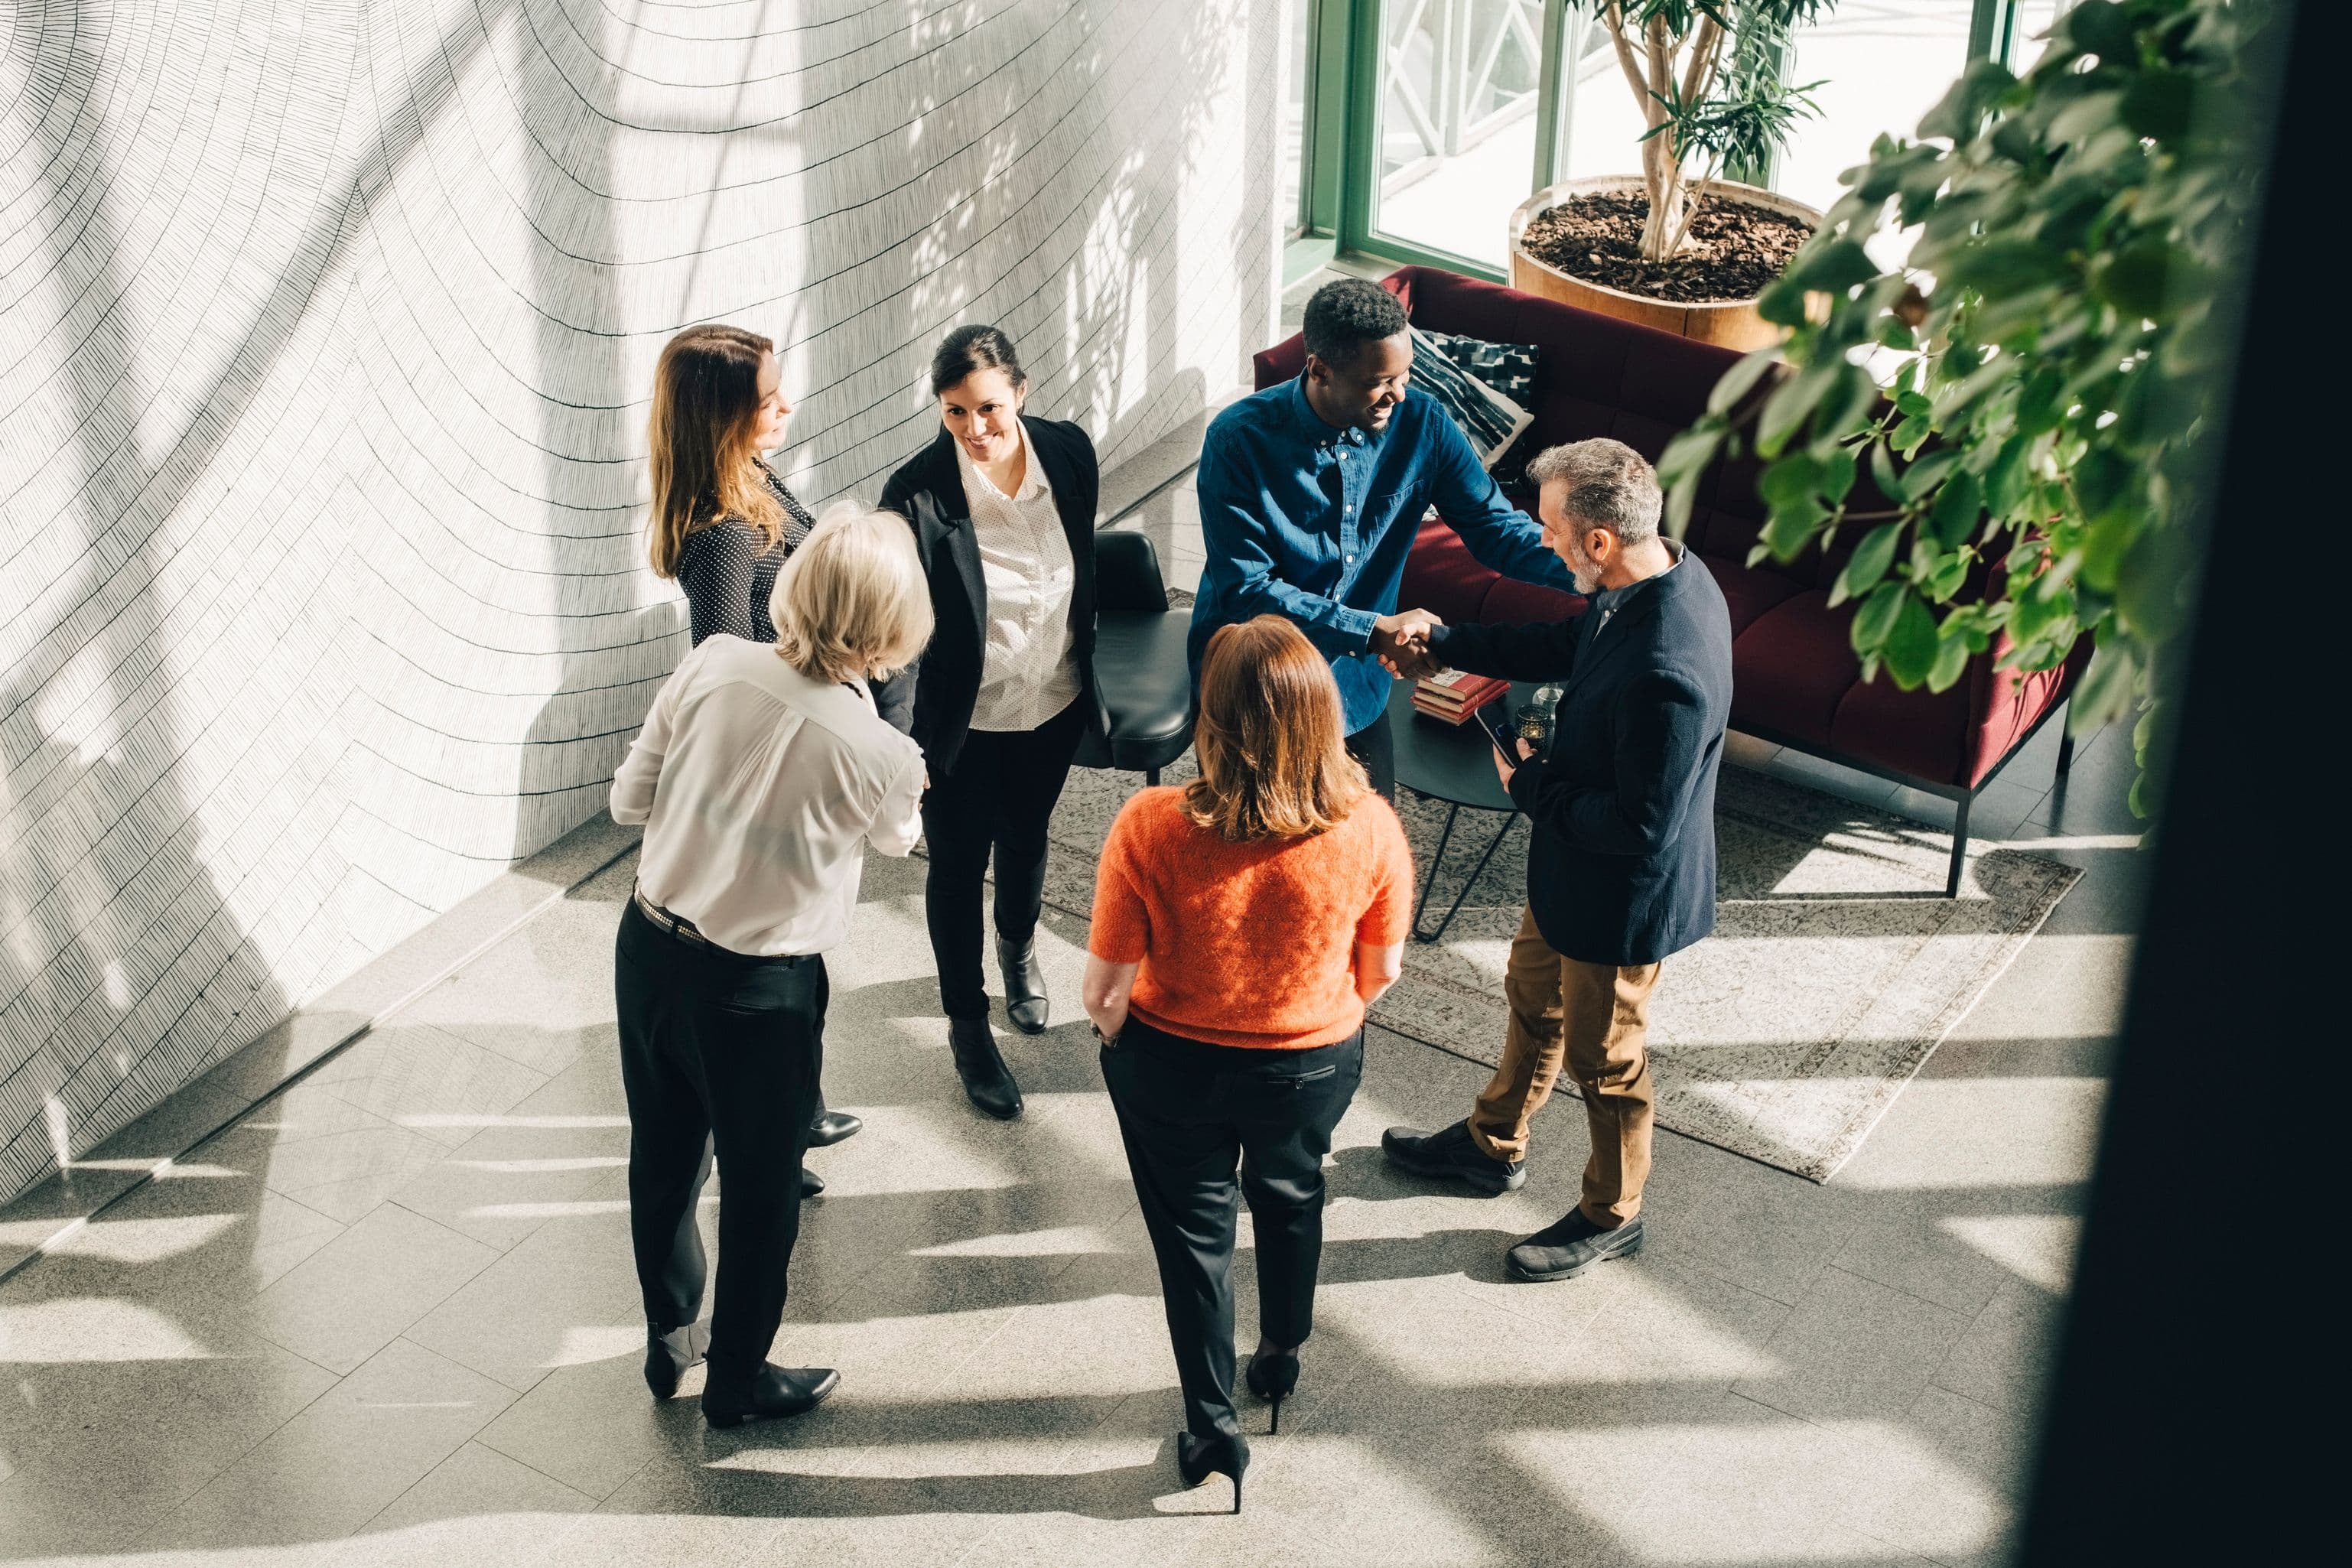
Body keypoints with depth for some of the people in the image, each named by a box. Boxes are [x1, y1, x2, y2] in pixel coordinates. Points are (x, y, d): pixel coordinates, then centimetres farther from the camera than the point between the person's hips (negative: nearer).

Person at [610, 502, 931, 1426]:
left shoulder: (713, 666, -15)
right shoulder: (884, 758, -23)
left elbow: (630, 801, -3)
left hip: (649, 946, 4)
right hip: (756, 993, -4)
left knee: (663, 1157, 25)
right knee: (759, 1189, 20)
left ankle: (670, 1338, 48)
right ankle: (737, 1381, 40)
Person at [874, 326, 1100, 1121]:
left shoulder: (1069, 452, -14)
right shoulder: (918, 494, -27)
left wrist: (1087, 671, 13)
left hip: (1054, 706, 4)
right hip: (964, 726, -4)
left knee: (1026, 839, 29)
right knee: (958, 868, 16)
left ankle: (1019, 950, 60)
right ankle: (967, 1023, 38)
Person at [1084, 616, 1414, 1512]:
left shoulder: (1153, 828, -31)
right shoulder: (1369, 829, -24)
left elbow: (1106, 988, -21)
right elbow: (1382, 970, -7)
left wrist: (1113, 1034, 3)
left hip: (1174, 1067, -2)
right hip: (1313, 1065, 3)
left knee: (1194, 1231, 22)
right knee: (1291, 1196, 32)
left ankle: (1214, 1430, 34)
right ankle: (1283, 1356, 56)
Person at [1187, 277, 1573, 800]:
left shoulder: (1421, 423, -12)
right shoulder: (1239, 439, -23)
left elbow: (1494, 525, -7)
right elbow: (1244, 589, -25)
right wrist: (1373, 631, -32)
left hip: (1355, 685, 3)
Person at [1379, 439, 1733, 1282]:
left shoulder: (1665, 673, -40)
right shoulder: (1664, 574, -11)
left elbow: (1642, 826, -32)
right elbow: (1568, 645, 9)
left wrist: (1534, 788, -17)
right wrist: (1442, 643, 6)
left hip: (1624, 894, -9)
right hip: (1571, 864, 9)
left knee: (1602, 1054, 15)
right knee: (1533, 996, 29)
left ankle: (1613, 1215, 40)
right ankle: (1492, 1144, 54)